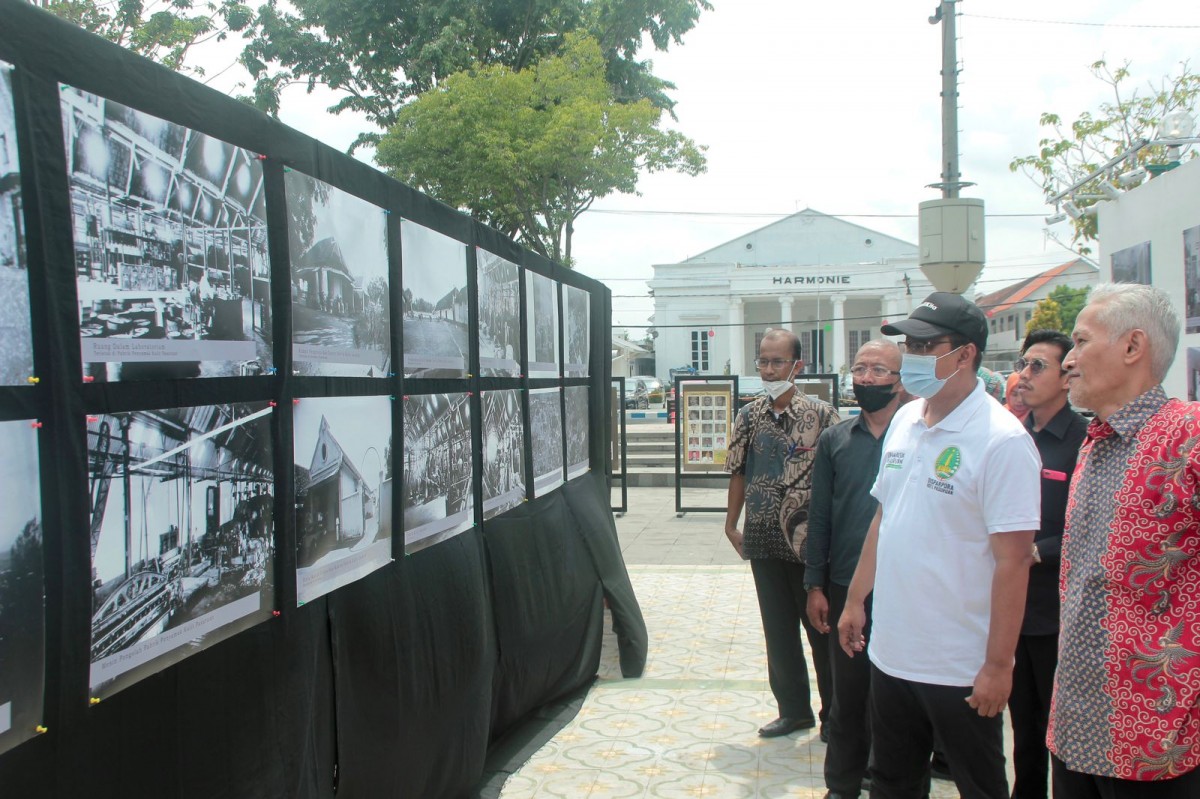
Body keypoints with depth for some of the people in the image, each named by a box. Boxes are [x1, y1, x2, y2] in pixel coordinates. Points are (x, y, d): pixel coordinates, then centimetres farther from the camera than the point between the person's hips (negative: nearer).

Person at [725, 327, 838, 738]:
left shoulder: (821, 414, -9)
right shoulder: (749, 416, 3)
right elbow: (739, 473, 11)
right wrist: (731, 525, 11)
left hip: (809, 540, -4)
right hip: (764, 539, 4)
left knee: (822, 627, 7)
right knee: (778, 630, 12)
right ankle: (793, 709, 27)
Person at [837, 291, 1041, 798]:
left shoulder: (1002, 440, -17)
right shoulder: (905, 420, 5)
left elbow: (1013, 560, -18)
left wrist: (998, 664, -17)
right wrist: (855, 600, 15)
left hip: (960, 669, -6)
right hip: (890, 653, 7)